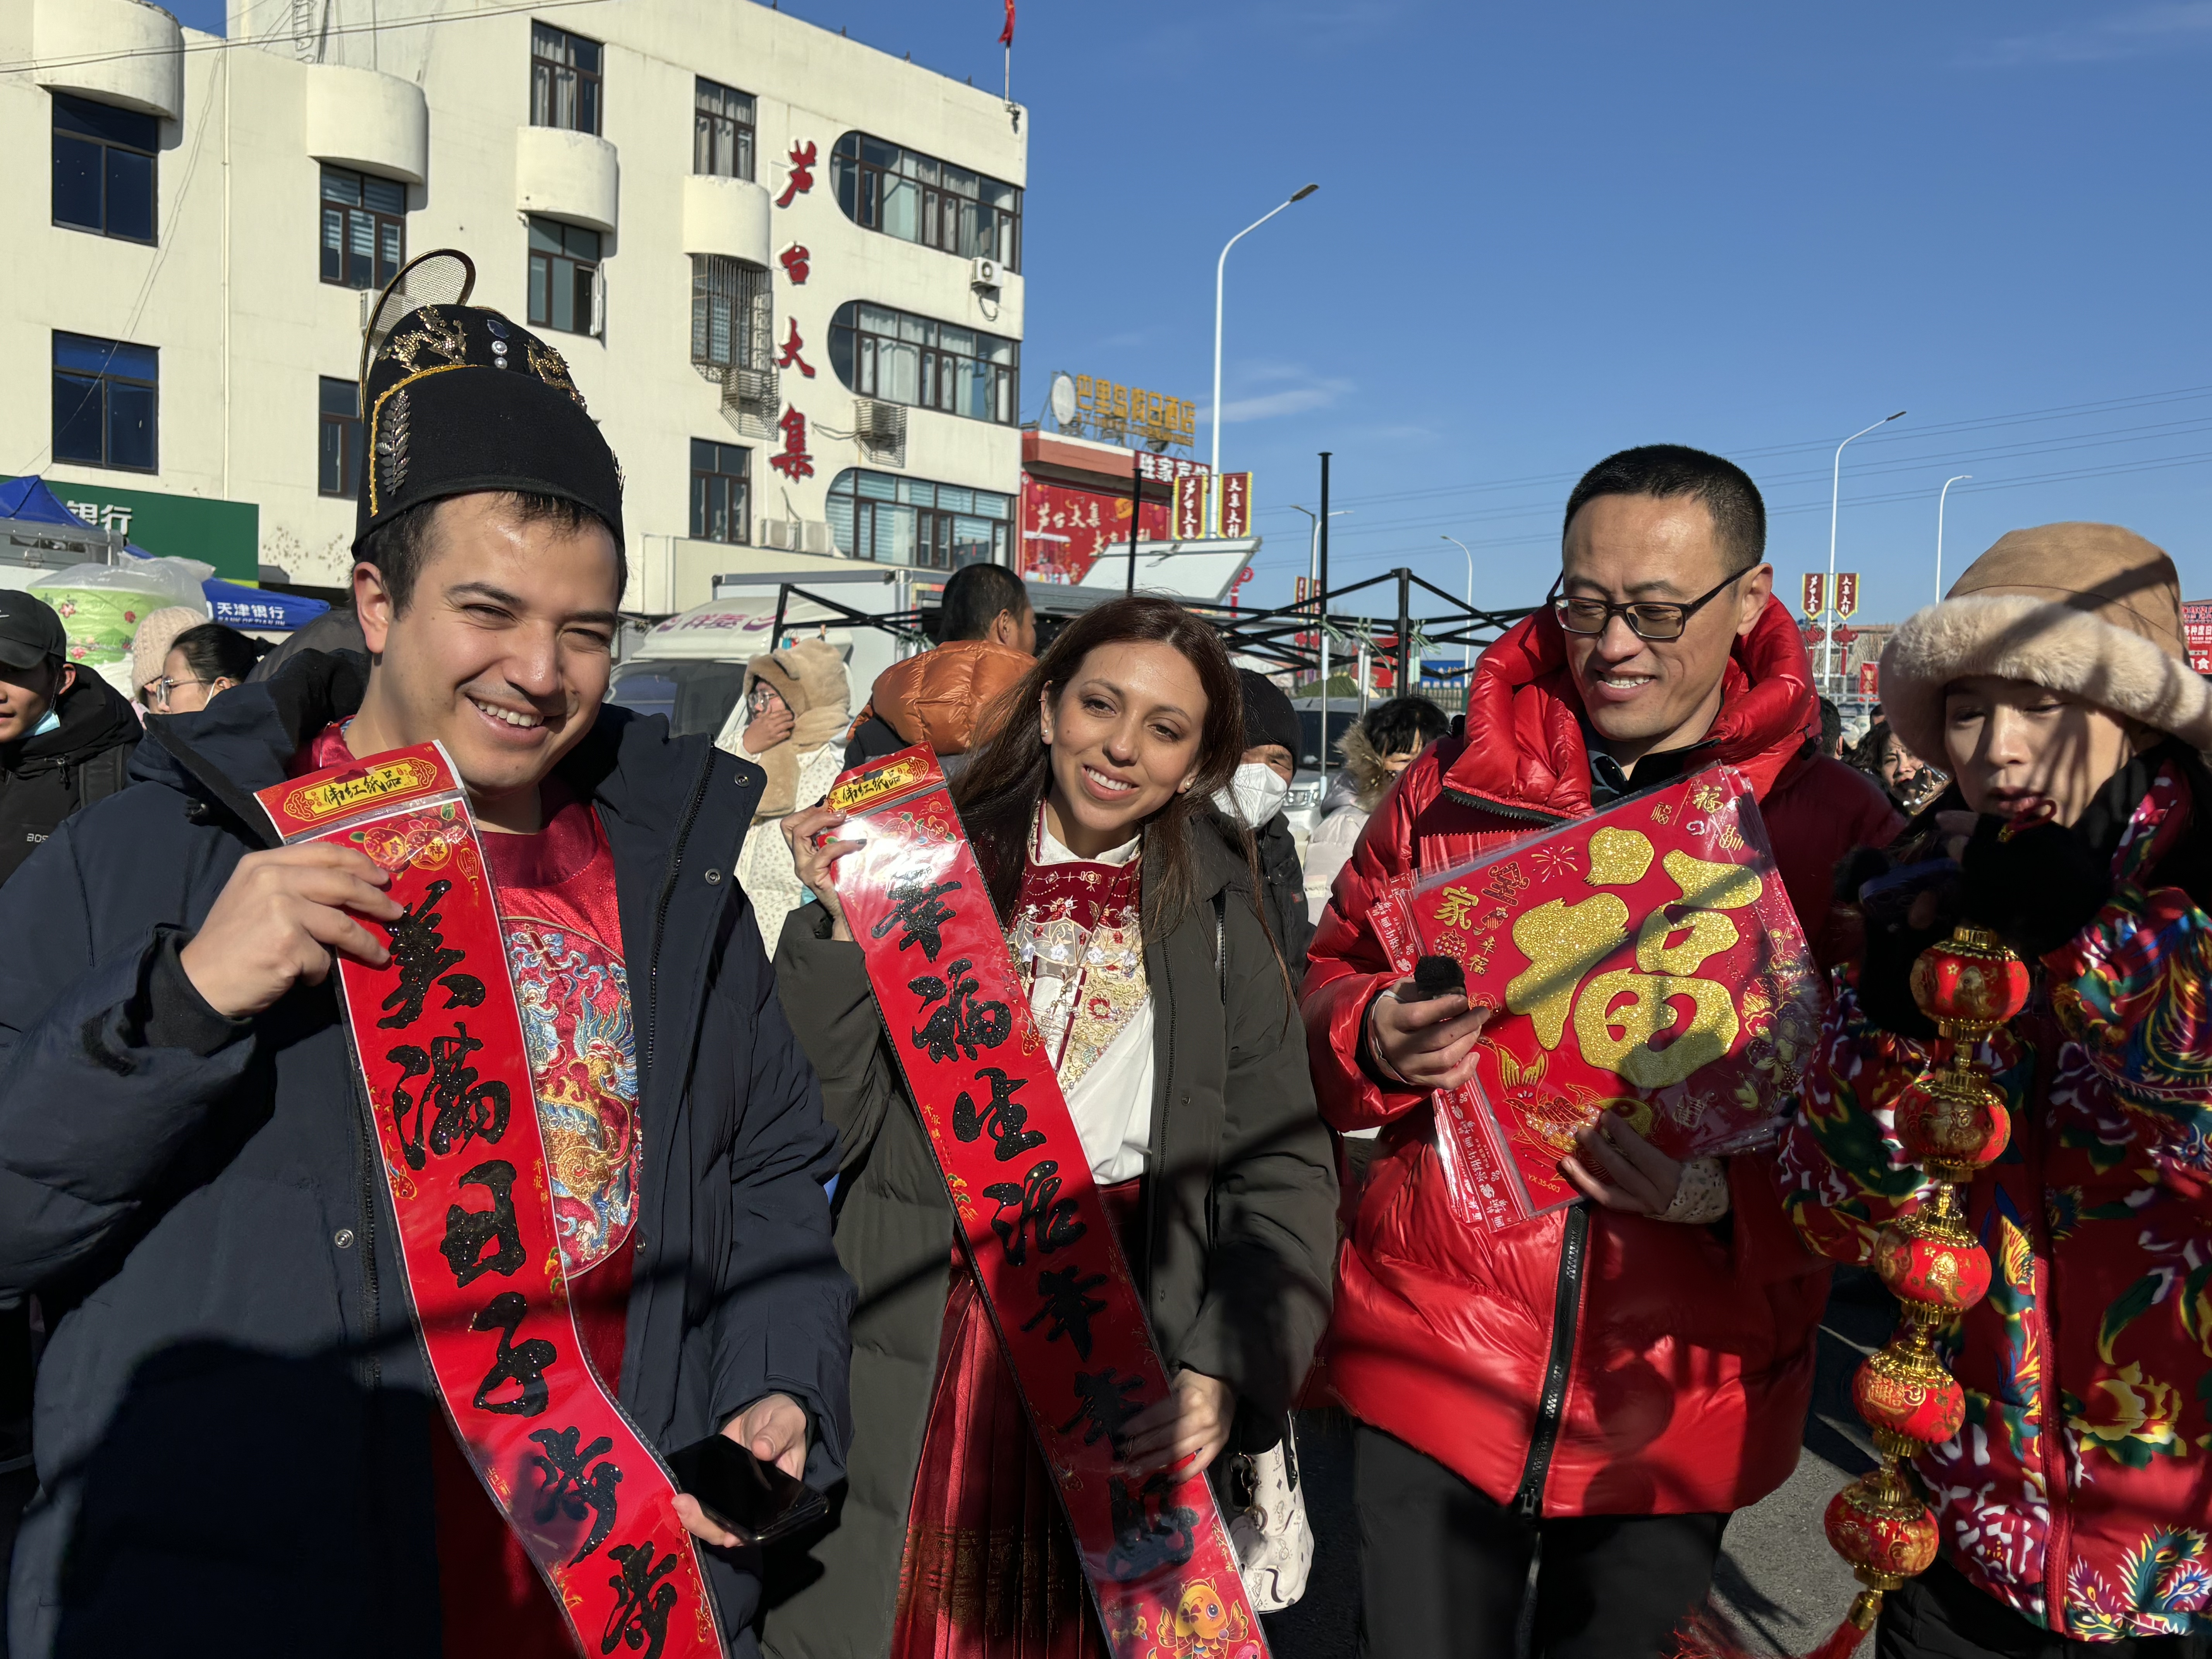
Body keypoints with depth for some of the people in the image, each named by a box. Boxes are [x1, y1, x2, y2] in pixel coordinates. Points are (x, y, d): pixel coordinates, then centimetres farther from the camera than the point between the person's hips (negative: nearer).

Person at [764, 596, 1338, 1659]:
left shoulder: (1212, 921, 3)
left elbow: (1284, 1179, 1)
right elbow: (819, 1128, -6)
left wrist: (1225, 1374, -12)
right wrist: (839, 928, -17)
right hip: (913, 1384, -1)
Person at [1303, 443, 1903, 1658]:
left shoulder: (1837, 828, -5)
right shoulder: (1455, 786, 0)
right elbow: (1330, 979, 7)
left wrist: (1737, 1191, -22)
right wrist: (1376, 1039, -16)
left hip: (1675, 1403, 0)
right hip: (1434, 1363, 1)